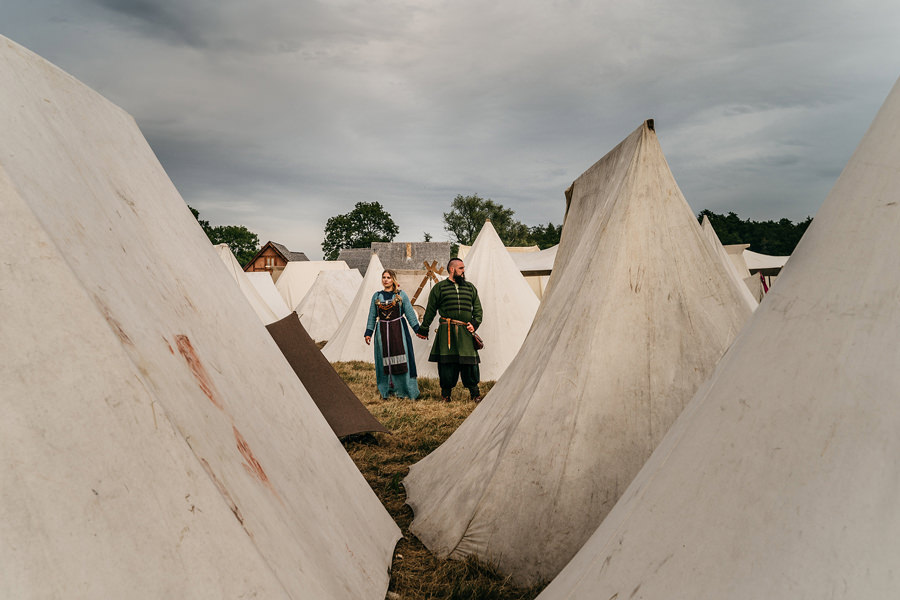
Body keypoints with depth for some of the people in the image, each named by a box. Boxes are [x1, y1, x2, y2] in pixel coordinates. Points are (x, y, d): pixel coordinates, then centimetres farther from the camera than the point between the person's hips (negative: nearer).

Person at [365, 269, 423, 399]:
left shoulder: (401, 294, 3)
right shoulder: (376, 296, 10)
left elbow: (409, 313, 2)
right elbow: (372, 316, 12)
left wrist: (418, 329, -3)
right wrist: (368, 333, 7)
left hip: (398, 329, -2)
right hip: (382, 331, 2)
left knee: (400, 359, -4)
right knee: (384, 360, 3)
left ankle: (403, 389, 3)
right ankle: (386, 389, 12)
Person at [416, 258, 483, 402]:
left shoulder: (470, 287, 17)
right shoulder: (439, 287, 7)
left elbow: (478, 308, 19)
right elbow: (430, 310, 11)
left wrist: (474, 323, 2)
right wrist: (423, 329, 13)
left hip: (466, 331, 2)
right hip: (446, 332, -2)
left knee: (470, 362, 0)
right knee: (447, 362, -1)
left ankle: (474, 392, 14)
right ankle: (446, 392, 14)